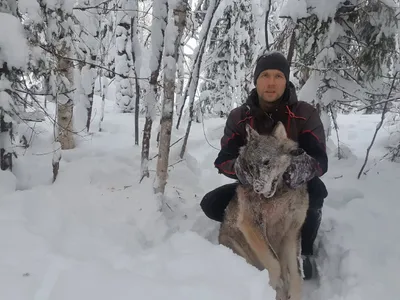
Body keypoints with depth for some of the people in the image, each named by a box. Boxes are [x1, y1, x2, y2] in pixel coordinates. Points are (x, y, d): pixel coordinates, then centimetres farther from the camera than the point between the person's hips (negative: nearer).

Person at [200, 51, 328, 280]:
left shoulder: (306, 113, -16)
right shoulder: (239, 116, -11)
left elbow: (321, 160, -24)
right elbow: (223, 161, -16)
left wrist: (306, 167, -51)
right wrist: (239, 167, -42)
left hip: (294, 187, -2)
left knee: (316, 189, -36)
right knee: (211, 204, -19)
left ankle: (305, 249, -7)